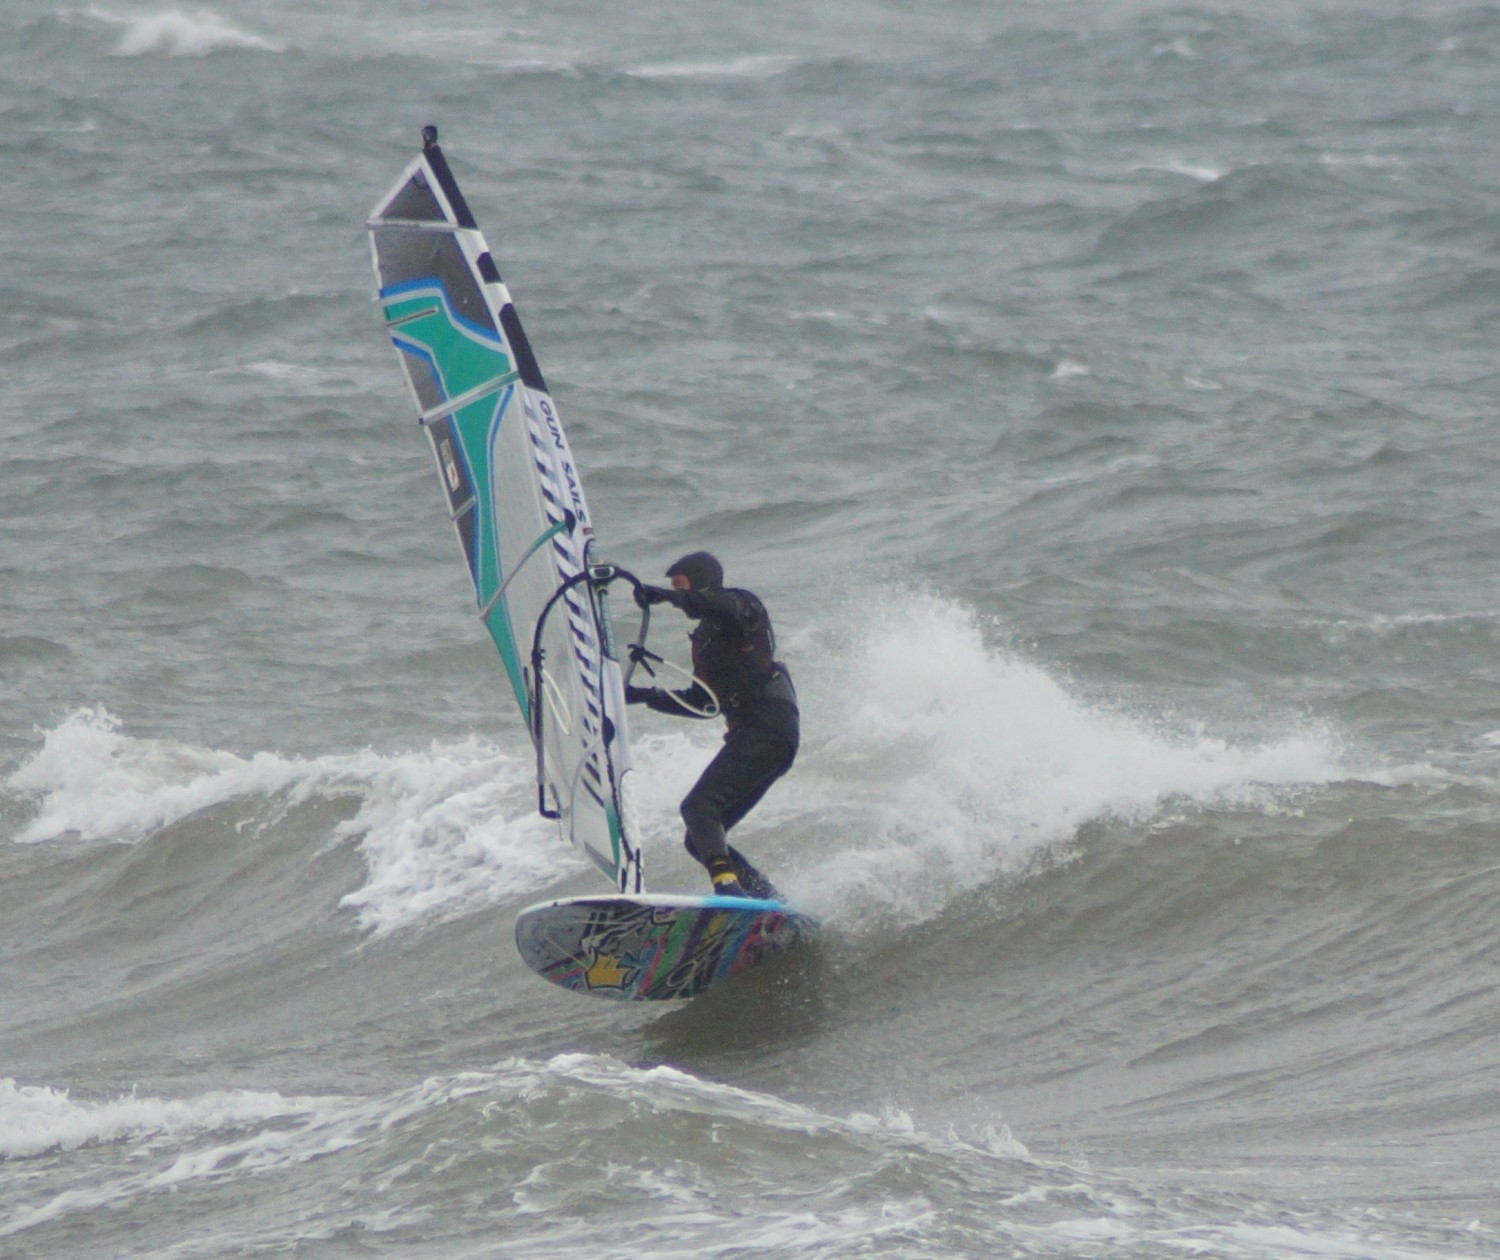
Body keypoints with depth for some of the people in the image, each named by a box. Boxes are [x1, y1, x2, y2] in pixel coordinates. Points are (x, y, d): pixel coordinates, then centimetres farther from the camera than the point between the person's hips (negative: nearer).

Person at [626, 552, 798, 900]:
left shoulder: (742, 604, 3)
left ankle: (728, 887, -39)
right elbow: (704, 702, 30)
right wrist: (646, 695, 26)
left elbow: (728, 608, -24)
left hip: (769, 725, -10)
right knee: (700, 841, 5)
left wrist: (665, 596, -26)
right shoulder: (704, 636, 26)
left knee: (698, 806, -24)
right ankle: (773, 902, 1)